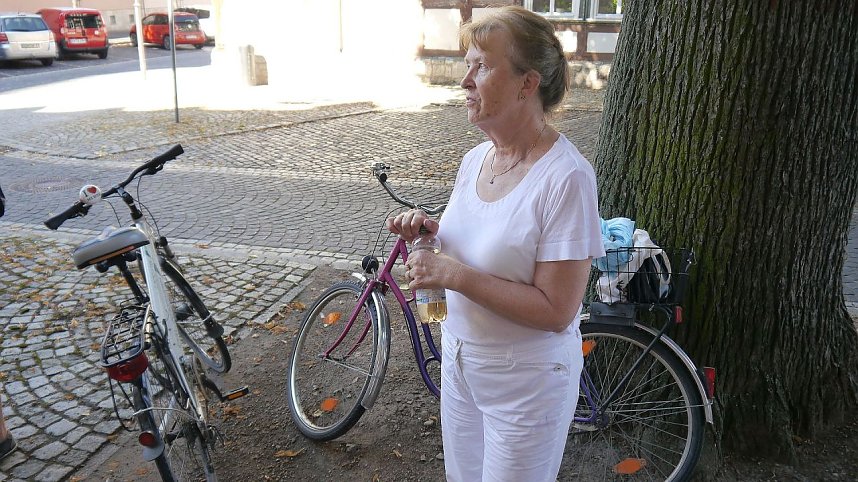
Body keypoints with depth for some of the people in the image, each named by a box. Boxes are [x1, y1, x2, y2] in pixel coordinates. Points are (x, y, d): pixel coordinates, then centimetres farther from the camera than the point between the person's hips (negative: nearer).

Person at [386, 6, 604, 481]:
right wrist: (432, 230, -8)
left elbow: (555, 310, -25)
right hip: (459, 359, 7)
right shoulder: (474, 158, -1)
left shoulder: (565, 176, -24)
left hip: (525, 382, -7)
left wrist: (453, 274, -28)